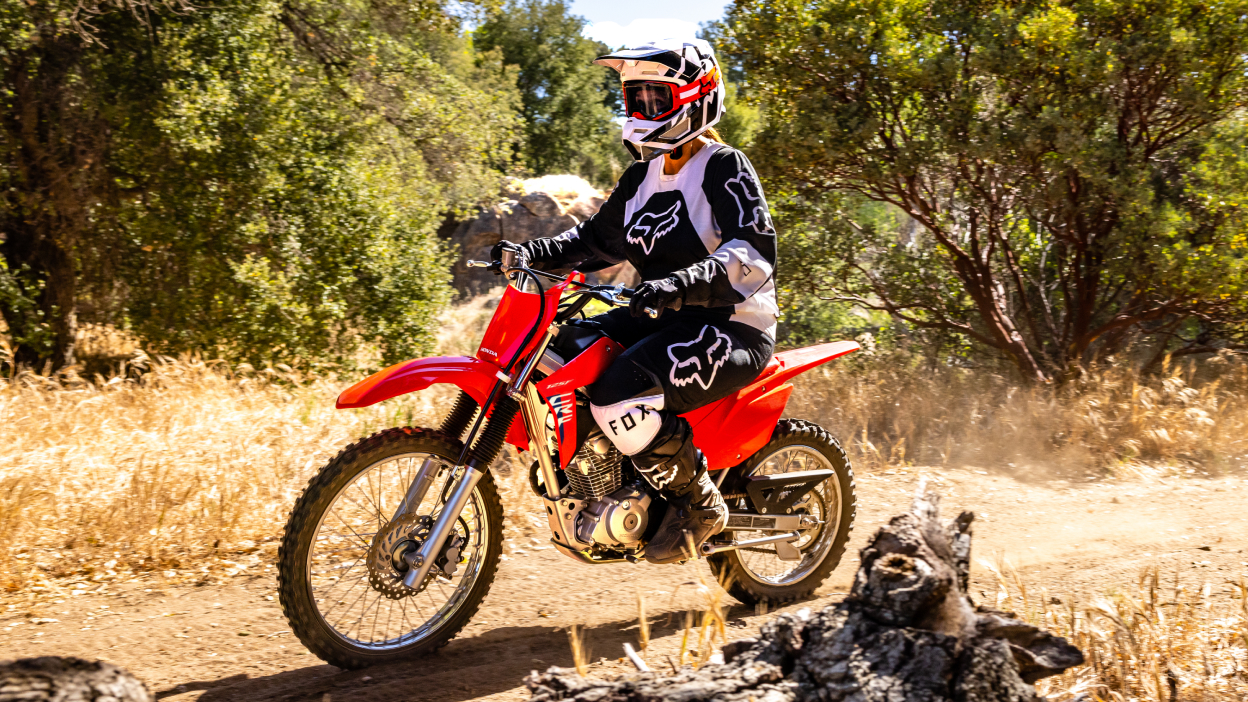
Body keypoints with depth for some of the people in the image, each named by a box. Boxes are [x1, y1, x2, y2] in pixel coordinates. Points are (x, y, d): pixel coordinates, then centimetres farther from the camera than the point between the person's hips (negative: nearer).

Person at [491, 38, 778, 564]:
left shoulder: (723, 166, -11)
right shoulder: (643, 175, 15)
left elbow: (756, 254, -25)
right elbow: (600, 239, 24)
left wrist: (682, 284, -41)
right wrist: (536, 253, 6)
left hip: (732, 328, -9)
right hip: (669, 320, 9)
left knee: (618, 397, -32)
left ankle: (700, 505, -10)